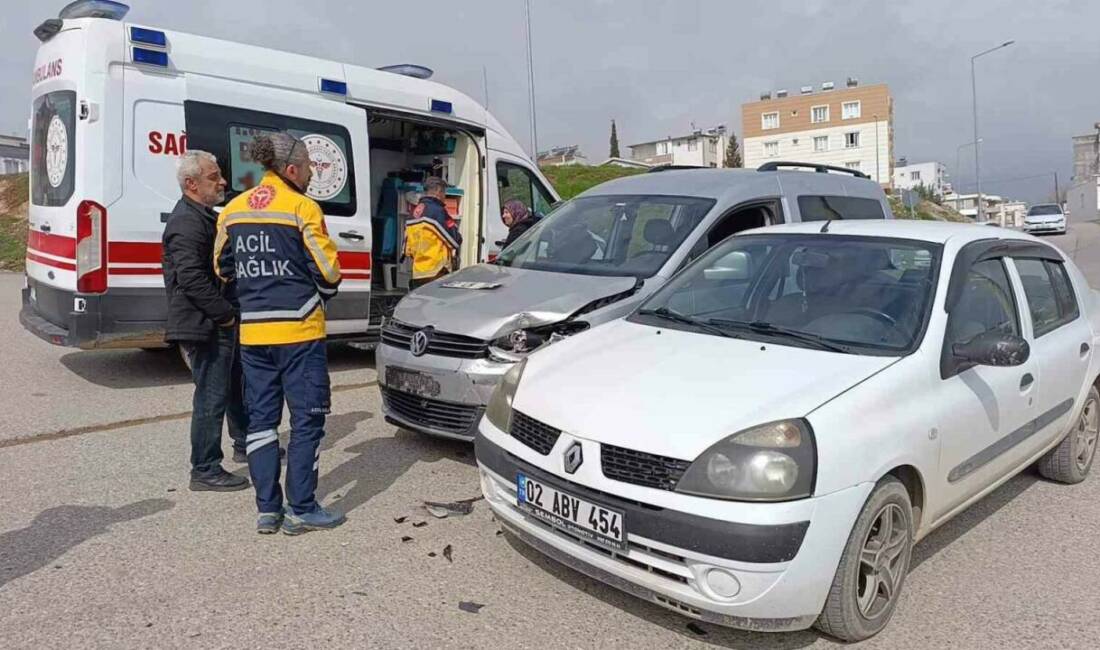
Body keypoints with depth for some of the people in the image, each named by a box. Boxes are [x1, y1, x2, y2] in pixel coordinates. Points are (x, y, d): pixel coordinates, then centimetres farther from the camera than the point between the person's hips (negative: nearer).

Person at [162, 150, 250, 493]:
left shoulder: (207, 217, 17)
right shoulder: (186, 223, -17)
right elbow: (191, 277, -26)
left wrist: (230, 313, 16)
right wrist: (226, 313, -21)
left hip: (223, 324, 11)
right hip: (205, 326, -11)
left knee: (236, 385, 23)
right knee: (212, 397, -4)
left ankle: (244, 442, 40)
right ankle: (205, 471, 6)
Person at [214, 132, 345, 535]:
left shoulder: (233, 210, 9)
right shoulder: (302, 208, -9)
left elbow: (223, 269, 15)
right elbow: (328, 272, -9)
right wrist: (320, 296, 12)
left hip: (252, 331, 6)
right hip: (298, 329, -6)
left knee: (261, 418, 12)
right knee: (307, 419, 2)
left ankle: (267, 509, 15)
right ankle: (301, 510, 5)